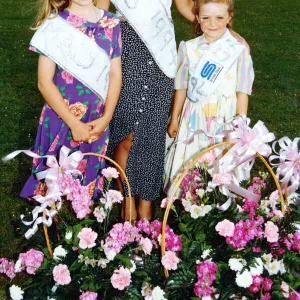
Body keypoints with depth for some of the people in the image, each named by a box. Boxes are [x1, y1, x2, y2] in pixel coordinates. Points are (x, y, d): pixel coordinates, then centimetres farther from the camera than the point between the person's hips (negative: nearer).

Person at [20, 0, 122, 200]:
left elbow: (115, 74, 3)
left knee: (90, 175, 14)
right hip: (61, 118, -3)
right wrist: (74, 123, -15)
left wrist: (106, 117, -8)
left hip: (97, 120, 3)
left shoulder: (112, 23, 0)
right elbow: (44, 82, -11)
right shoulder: (54, 25, -10)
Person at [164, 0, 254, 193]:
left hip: (225, 119, -2)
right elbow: (181, 87, 8)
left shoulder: (239, 51, -6)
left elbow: (242, 92, -1)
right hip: (194, 118, 2)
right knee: (188, 164, 8)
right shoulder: (189, 48, -1)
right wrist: (174, 118, 11)